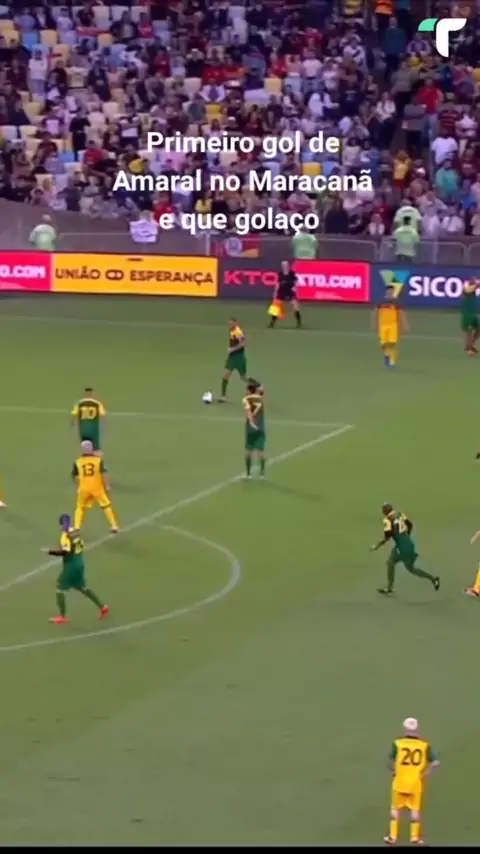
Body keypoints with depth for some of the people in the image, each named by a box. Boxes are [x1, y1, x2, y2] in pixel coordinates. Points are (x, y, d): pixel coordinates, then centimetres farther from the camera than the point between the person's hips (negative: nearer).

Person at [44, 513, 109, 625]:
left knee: (60, 588, 1)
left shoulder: (66, 535, -20)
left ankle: (62, 616, 3)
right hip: (79, 562, 9)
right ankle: (102, 607, 25)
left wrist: (50, 551, -17)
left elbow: (64, 552, -27)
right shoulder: (75, 532, 6)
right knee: (82, 587, 22)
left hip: (71, 565, -9)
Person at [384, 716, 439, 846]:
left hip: (400, 781, 0)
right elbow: (435, 762, -12)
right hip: (416, 782, 0)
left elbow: (390, 761, -11)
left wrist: (394, 771, 7)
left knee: (396, 808, 15)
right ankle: (414, 837, 15)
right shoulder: (424, 745, -7)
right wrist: (425, 774, -1)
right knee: (415, 809, 14)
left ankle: (393, 837, 17)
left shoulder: (398, 743, -9)